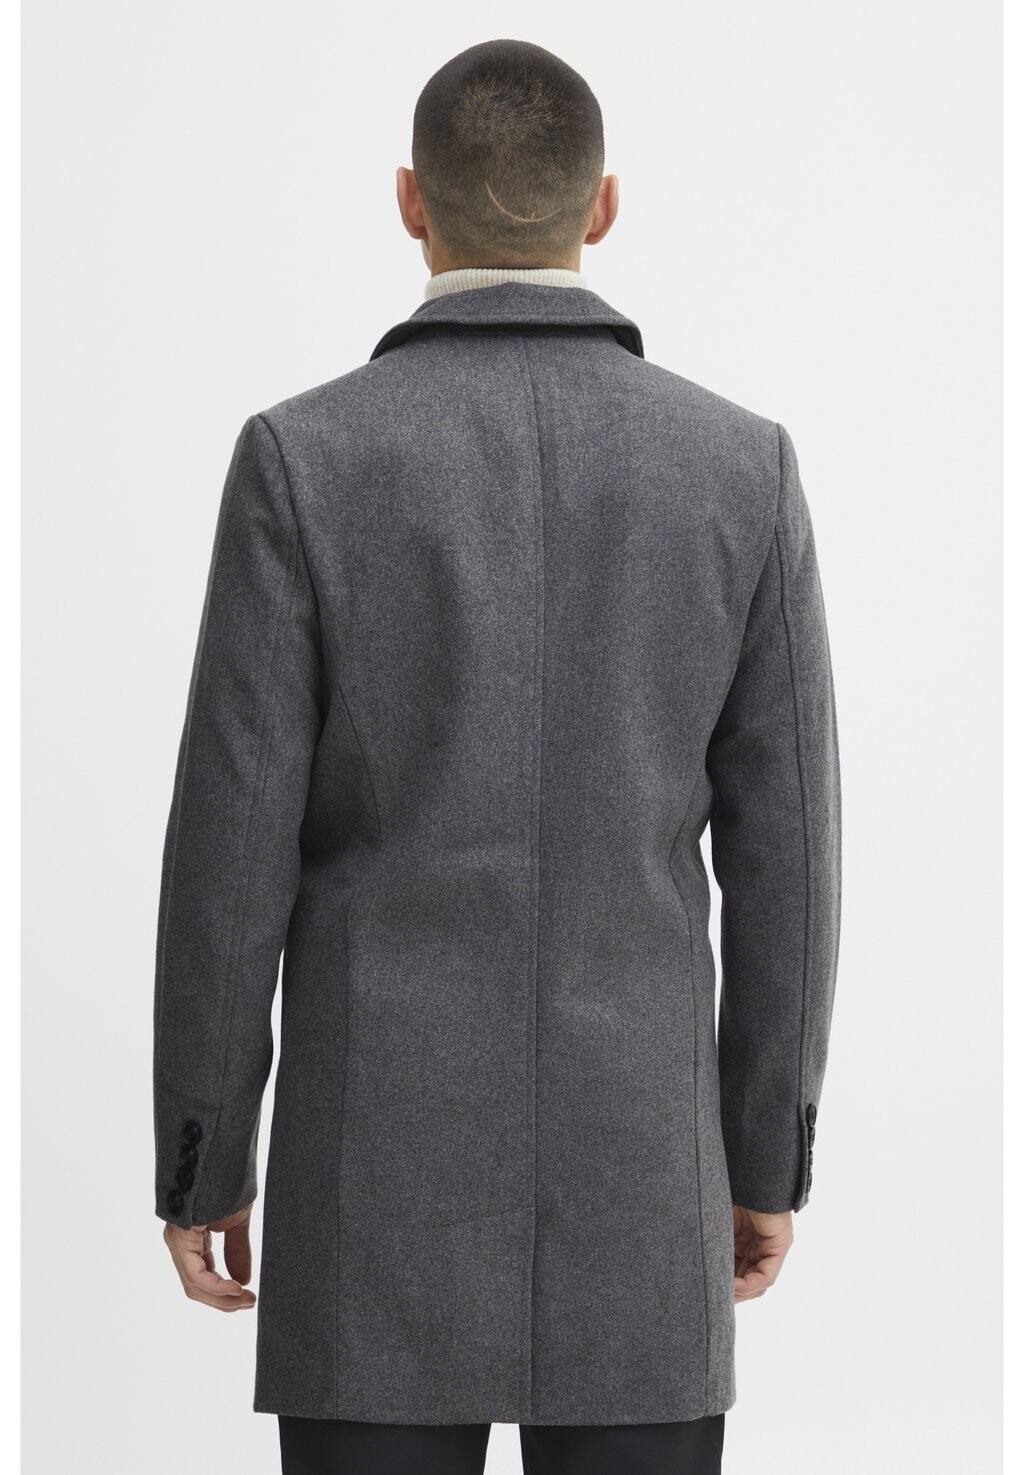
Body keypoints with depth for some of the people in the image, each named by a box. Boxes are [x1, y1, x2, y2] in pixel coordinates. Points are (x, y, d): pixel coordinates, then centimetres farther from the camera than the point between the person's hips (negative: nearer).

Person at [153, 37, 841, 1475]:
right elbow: (784, 846, 1)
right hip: (629, 1154, 2)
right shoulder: (743, 465, -2)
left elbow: (234, 839, -8)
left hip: (389, 1150, -2)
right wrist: (772, 1151, 12)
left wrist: (199, 1159, 3)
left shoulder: (304, 457, -8)